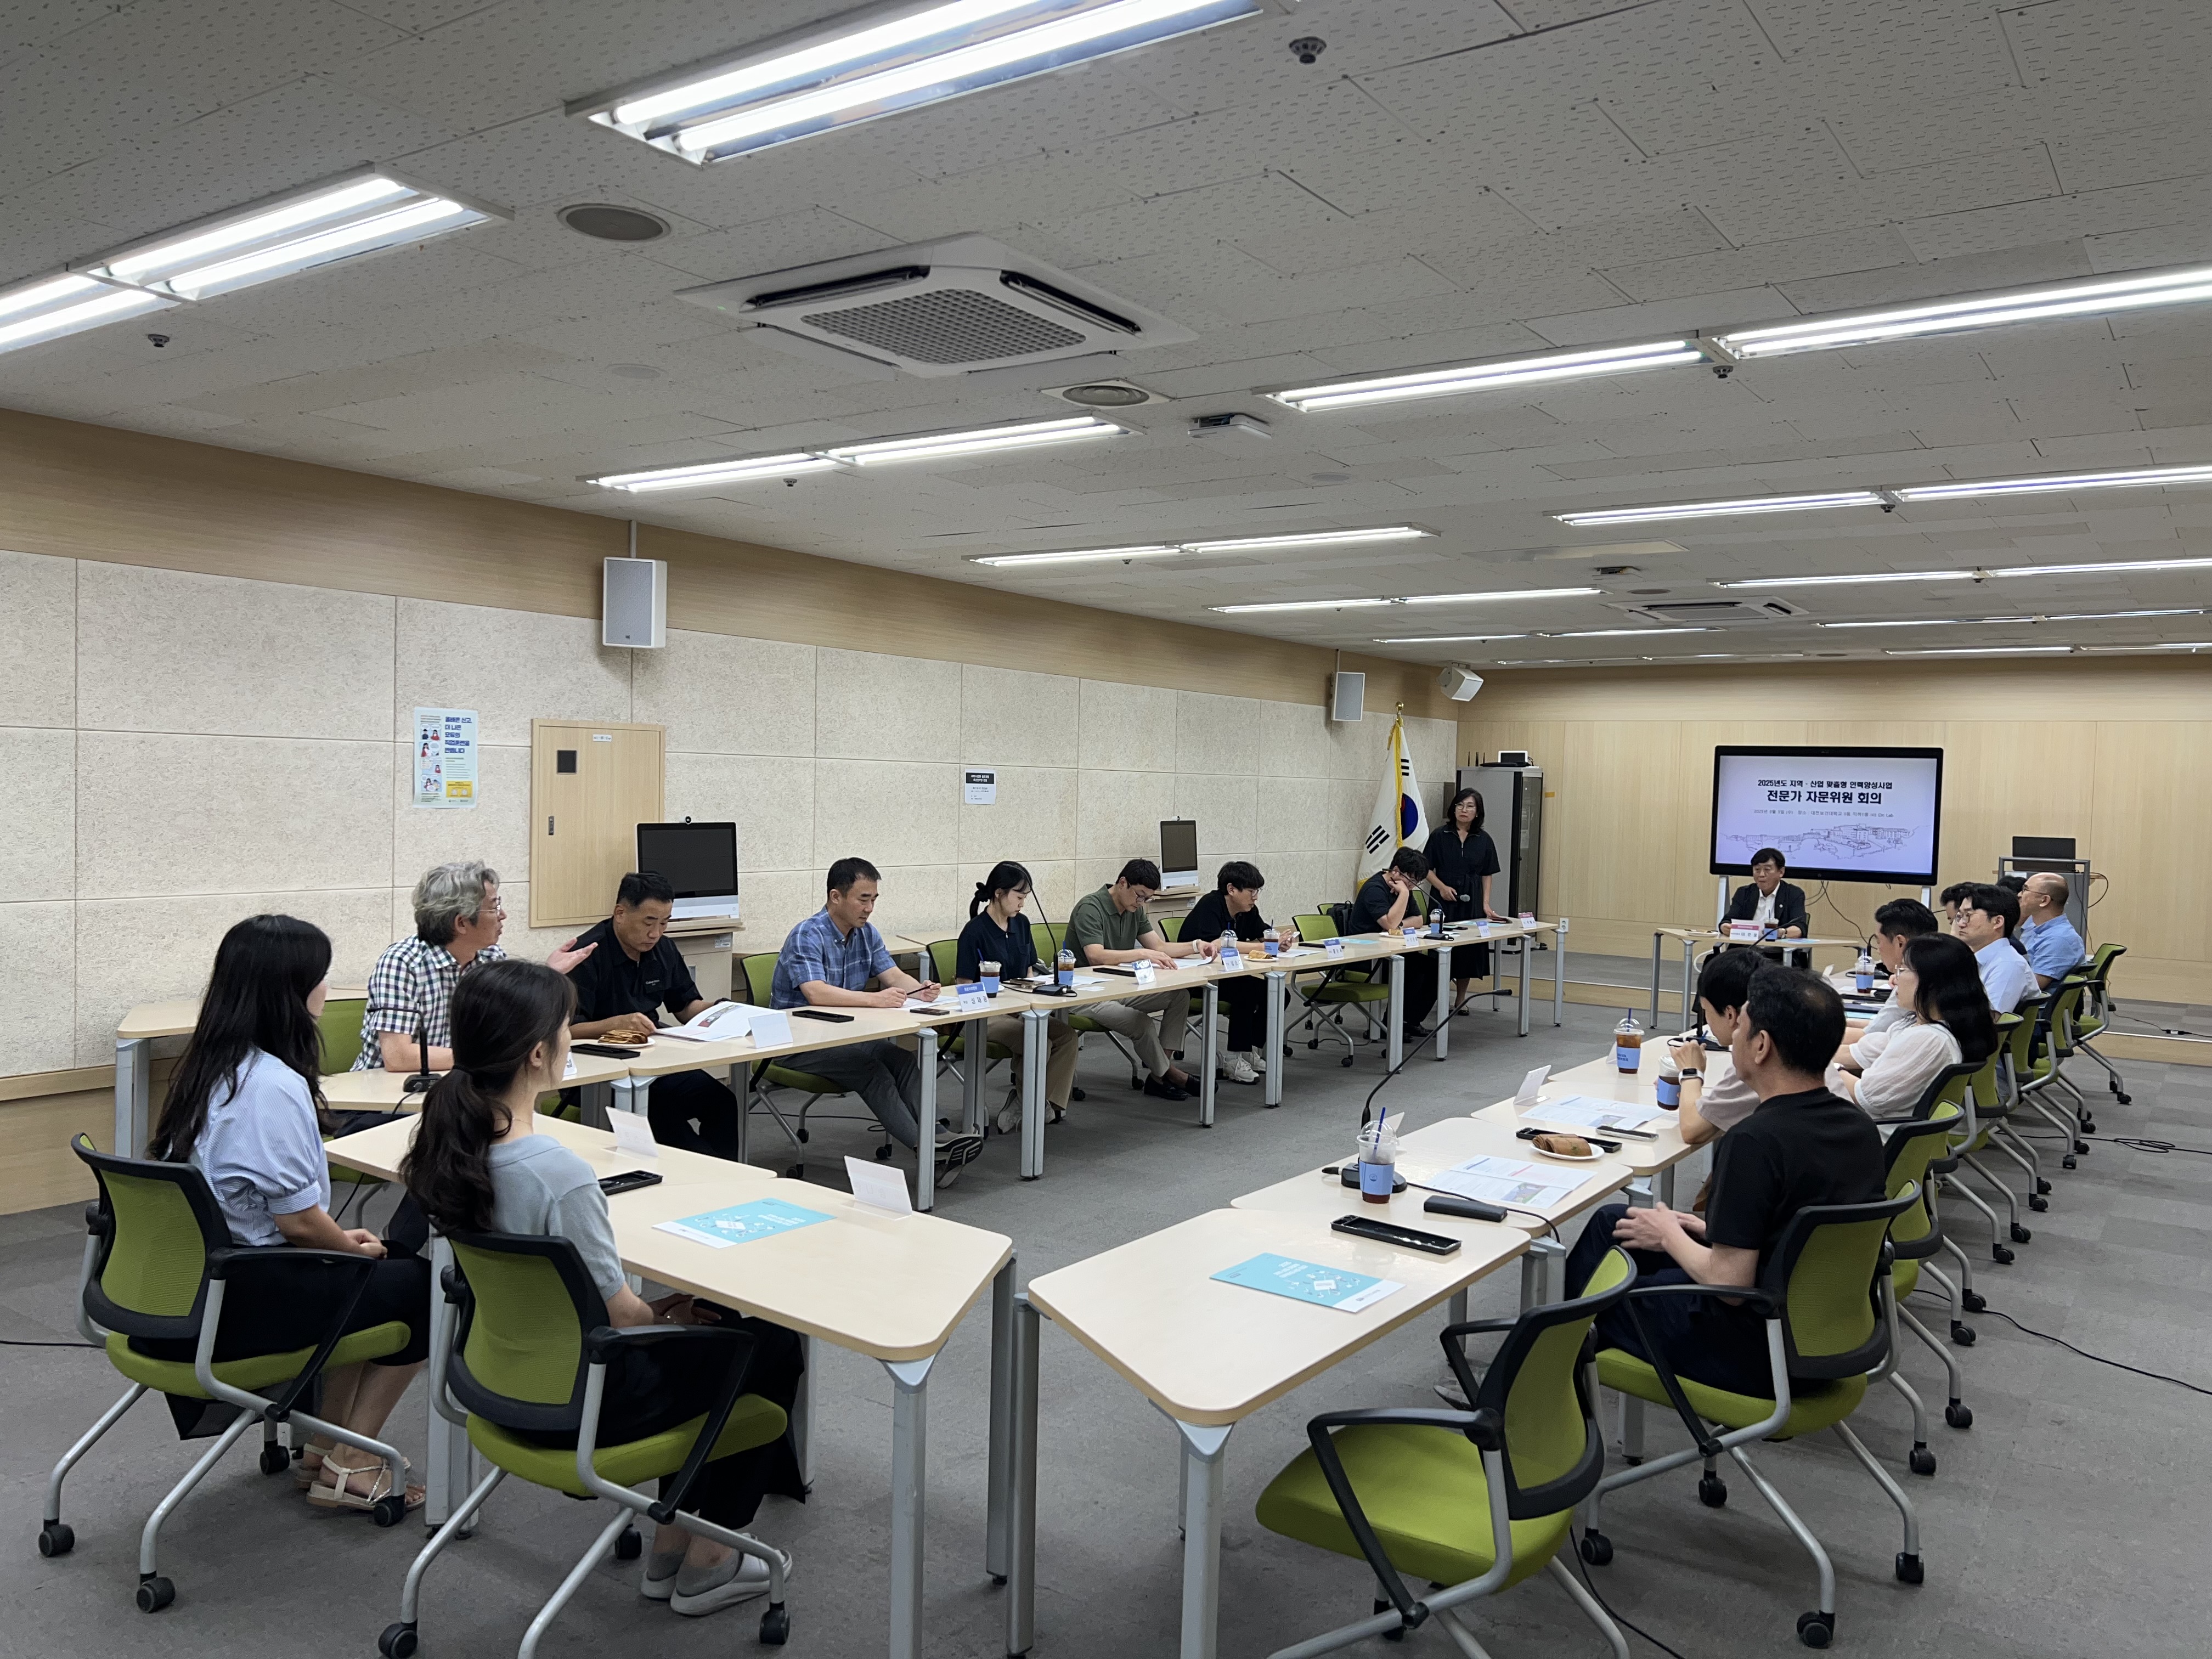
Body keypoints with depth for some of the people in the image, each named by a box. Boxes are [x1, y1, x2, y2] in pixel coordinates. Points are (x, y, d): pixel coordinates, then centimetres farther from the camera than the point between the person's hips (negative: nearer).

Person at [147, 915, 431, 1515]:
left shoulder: (210, 1067, 7)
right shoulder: (274, 1085, -24)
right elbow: (297, 1219, -21)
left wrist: (342, 1238, 13)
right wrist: (356, 1247, -1)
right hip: (238, 1306, -9)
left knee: (364, 1272, 25)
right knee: (420, 1285, 4)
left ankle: (324, 1446, 29)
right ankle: (349, 1466, 11)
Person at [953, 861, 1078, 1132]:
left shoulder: (1021, 924, 9)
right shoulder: (975, 932, -11)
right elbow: (966, 986, -11)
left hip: (1017, 1008, 7)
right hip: (985, 1013, -7)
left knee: (1067, 1034, -17)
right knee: (1039, 1044, -28)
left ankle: (1048, 1103, -16)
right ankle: (1025, 1104, -6)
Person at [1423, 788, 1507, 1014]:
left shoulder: (1484, 840, 4)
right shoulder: (1440, 836, -1)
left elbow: (1487, 876, 7)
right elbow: (1427, 868, 1)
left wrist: (1486, 904, -1)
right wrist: (1442, 886, -14)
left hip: (1471, 902, 2)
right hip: (1444, 900, -2)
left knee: (1470, 948, 5)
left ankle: (1460, 999, 18)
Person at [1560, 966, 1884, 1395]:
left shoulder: (1755, 1140, -29)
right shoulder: (1861, 1126, -3)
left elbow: (1730, 1283, -26)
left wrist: (1670, 1235, -8)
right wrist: (1714, 1232, 12)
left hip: (1758, 1359, -8)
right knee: (1613, 1220, 20)